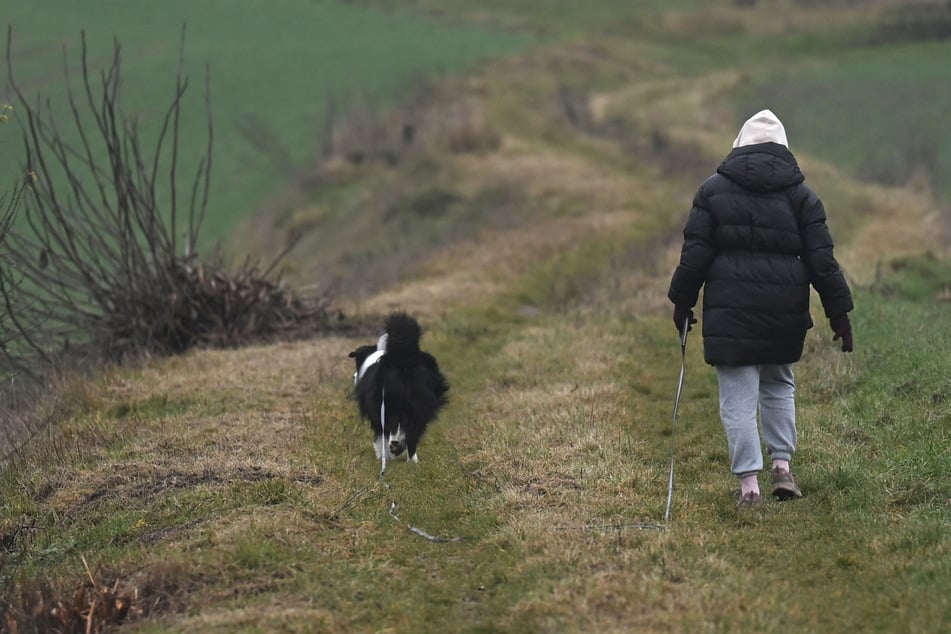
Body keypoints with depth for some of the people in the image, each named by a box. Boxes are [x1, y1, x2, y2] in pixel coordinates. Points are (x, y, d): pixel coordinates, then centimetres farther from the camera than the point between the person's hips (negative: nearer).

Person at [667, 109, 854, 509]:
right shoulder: (800, 194, 5)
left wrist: (682, 302, 9)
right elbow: (821, 259, 2)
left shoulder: (713, 190, 3)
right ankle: (782, 465, 14)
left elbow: (694, 254, 0)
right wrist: (839, 312, 6)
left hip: (730, 309, -2)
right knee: (779, 384, 22)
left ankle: (749, 482, -6)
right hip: (784, 309, 2)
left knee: (738, 396, -1)